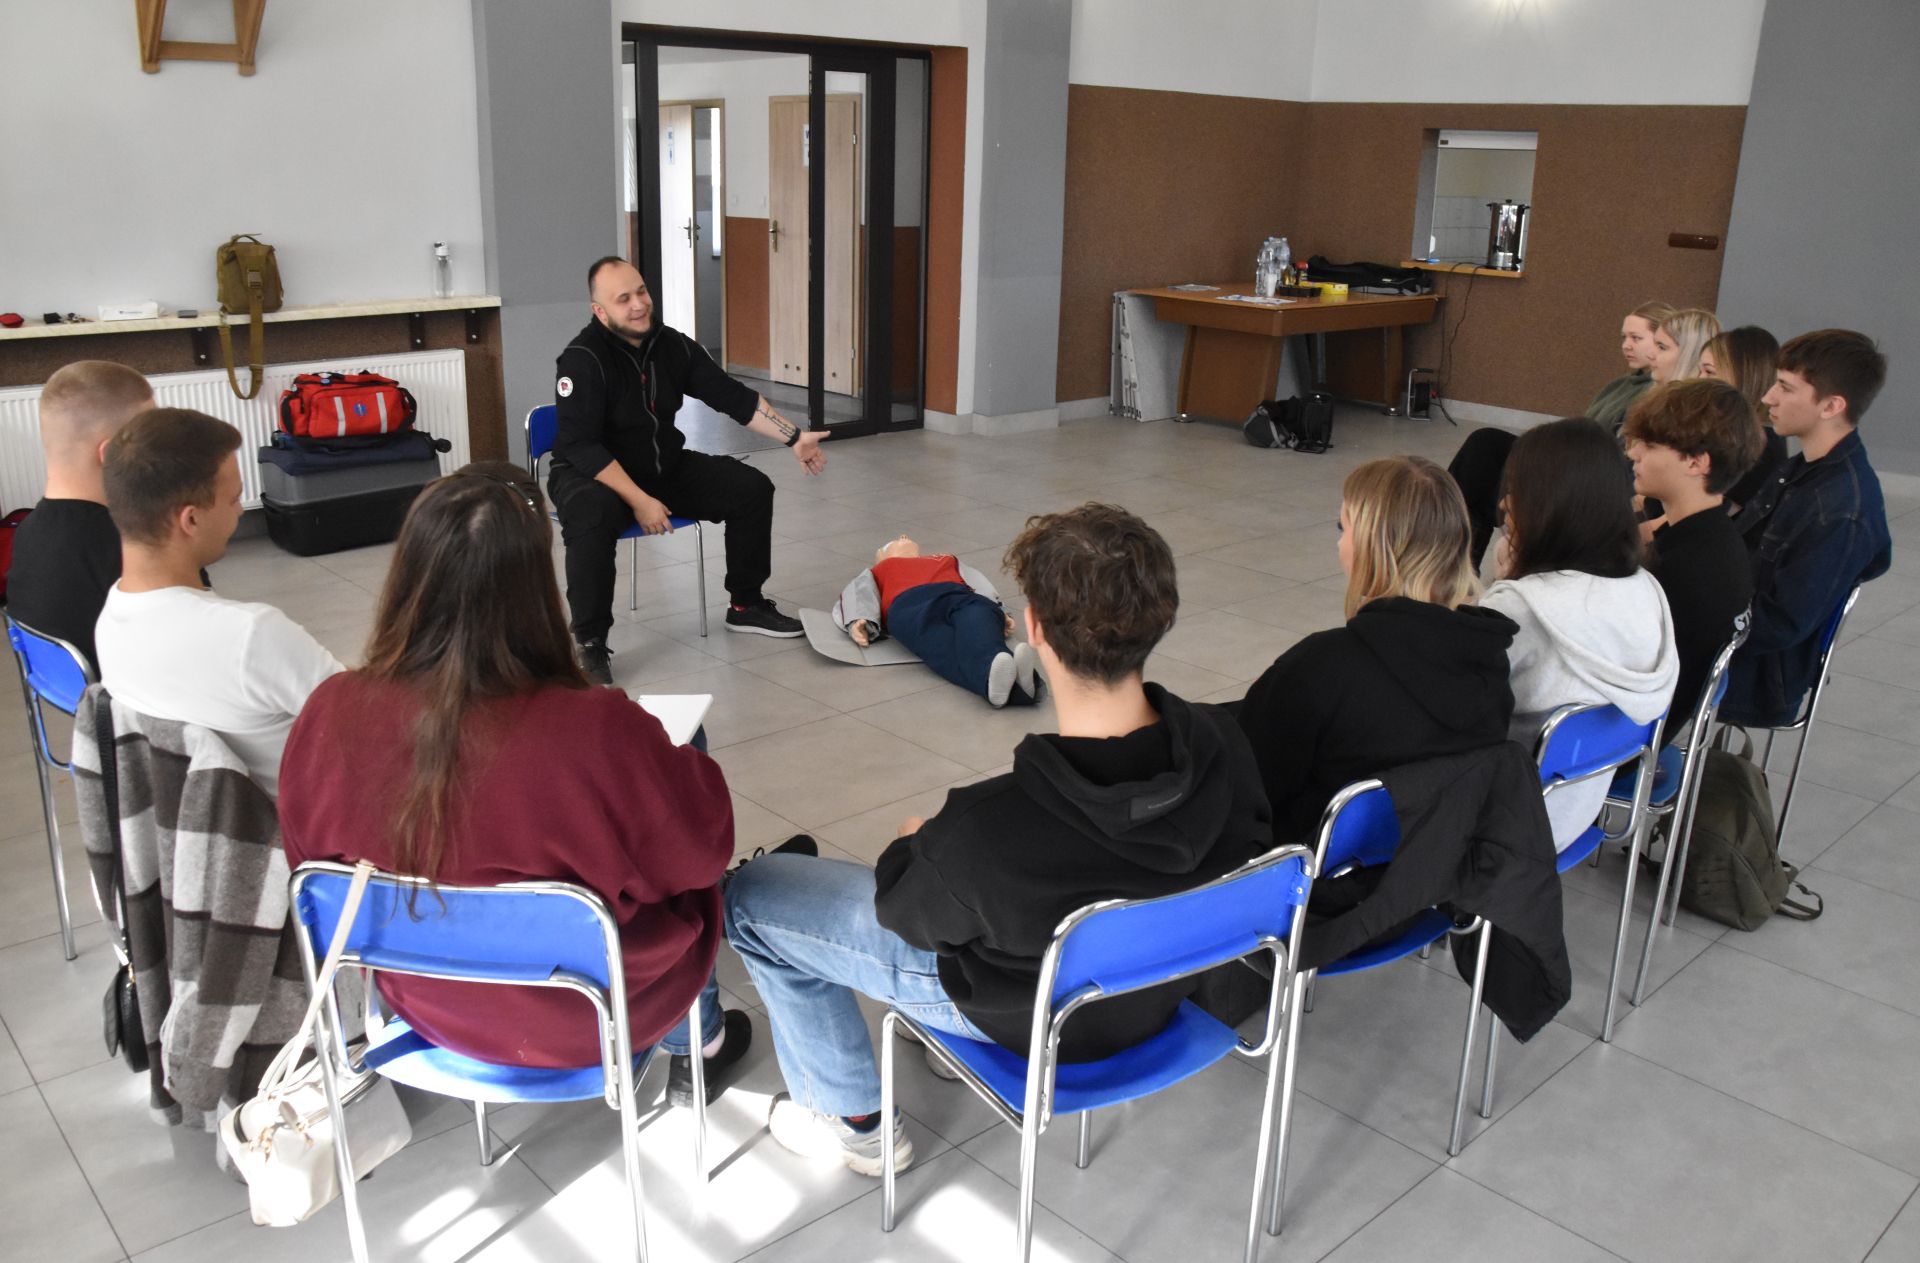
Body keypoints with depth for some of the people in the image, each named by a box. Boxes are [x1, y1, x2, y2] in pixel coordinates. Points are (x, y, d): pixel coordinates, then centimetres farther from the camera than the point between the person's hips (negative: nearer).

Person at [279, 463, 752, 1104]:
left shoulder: (329, 714, -22)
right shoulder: (596, 731, -36)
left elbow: (307, 856, -3)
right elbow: (701, 846, -18)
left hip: (427, 1003, 4)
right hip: (582, 1022, -4)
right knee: (695, 879, 28)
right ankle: (698, 1047, 49)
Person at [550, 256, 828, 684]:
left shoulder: (673, 345, -4)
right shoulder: (582, 359, -22)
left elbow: (732, 397, 2)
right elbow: (582, 446, -27)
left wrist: (794, 437, -5)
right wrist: (638, 501, -31)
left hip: (666, 468, 7)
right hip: (592, 474, -7)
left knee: (752, 488, -2)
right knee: (592, 517, -40)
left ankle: (745, 605, 15)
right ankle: (589, 643, -25)